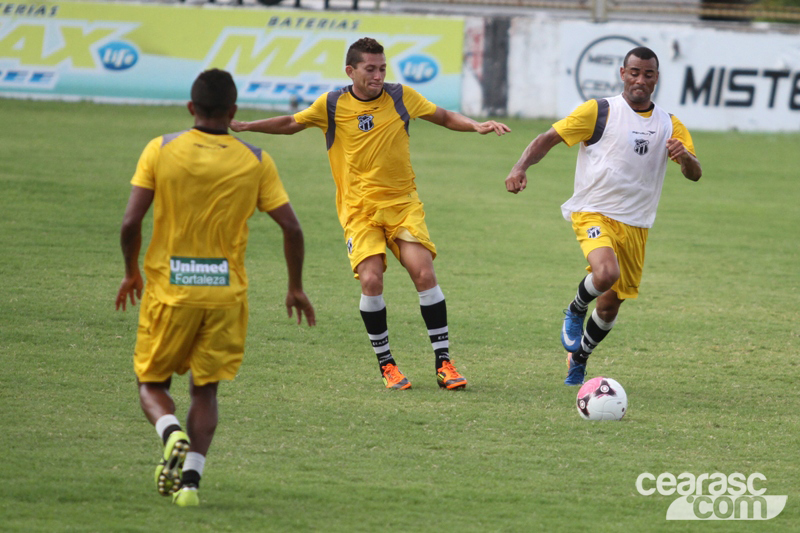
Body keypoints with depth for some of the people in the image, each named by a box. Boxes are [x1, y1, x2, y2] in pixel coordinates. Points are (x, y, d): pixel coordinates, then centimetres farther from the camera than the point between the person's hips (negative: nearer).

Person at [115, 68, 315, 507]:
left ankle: (172, 434, -16)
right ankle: (190, 478, 0)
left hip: (169, 289, -1)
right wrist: (296, 288, 11)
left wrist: (131, 272, 9)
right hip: (226, 292, 1)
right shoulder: (255, 162, -2)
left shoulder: (161, 150, -5)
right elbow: (291, 228, -2)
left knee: (151, 381, 14)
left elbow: (130, 223, -9)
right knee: (205, 389, 14)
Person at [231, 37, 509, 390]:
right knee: (370, 280, -18)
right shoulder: (331, 106, -2)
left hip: (403, 203, 1)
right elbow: (291, 124, 13)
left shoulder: (400, 97, 1)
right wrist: (241, 126, 6)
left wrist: (476, 126, -2)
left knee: (424, 274, -14)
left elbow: (443, 117, 14)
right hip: (359, 210, -1)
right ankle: (386, 364, -1)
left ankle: (443, 362, -4)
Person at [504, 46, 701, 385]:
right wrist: (521, 167, -20)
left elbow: (694, 174, 2)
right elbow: (550, 138, -2)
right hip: (593, 214, -4)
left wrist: (685, 157, -22)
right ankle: (576, 311, 1)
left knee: (610, 306, 8)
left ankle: (578, 359, 37)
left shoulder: (669, 126, 8)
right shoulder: (599, 112, -3)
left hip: (635, 225, 4)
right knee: (606, 274, -32)